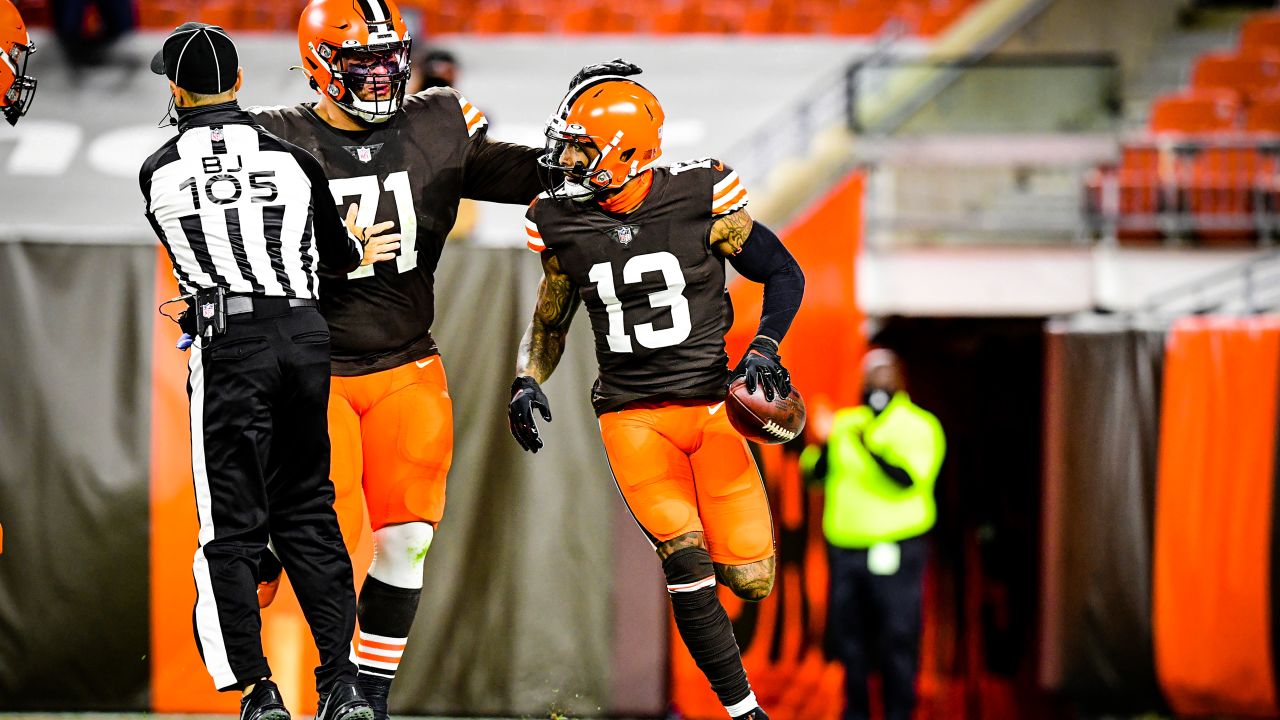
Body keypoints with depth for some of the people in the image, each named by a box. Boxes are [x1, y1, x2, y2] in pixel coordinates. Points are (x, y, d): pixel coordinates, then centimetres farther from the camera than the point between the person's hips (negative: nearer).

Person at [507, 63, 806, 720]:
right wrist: (527, 383, -4)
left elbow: (783, 273, 1)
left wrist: (764, 348, -15)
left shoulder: (698, 201, -10)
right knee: (687, 564, -19)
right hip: (633, 415, 1)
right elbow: (548, 325, 14)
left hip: (711, 405, -1)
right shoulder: (565, 224, 0)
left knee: (750, 580, -5)